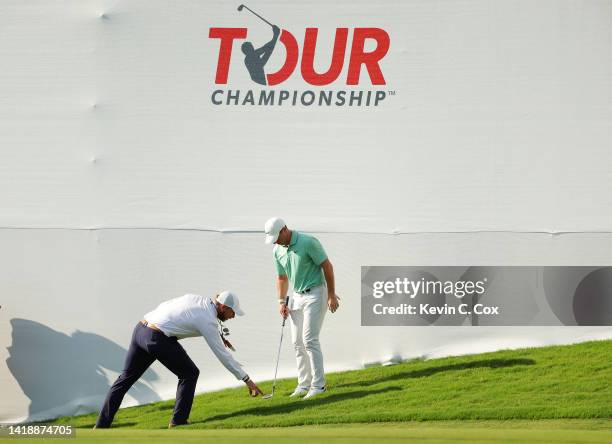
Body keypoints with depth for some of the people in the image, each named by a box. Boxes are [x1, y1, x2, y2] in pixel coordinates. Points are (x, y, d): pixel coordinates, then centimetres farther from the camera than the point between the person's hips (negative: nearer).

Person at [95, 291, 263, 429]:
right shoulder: (209, 321, -3)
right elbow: (223, 355, -1)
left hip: (140, 329, 8)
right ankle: (179, 420, 10)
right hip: (158, 339, -8)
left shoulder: (196, 298, 16)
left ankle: (102, 424, 14)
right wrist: (247, 379, 6)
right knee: (189, 373, 10)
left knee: (126, 378, 15)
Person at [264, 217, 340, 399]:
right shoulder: (277, 251, 3)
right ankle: (304, 384, 13)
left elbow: (327, 266, -14)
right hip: (297, 296, 7)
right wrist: (282, 302, 7)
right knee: (298, 342, 6)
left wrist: (332, 295, -14)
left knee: (309, 340, -14)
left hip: (315, 294, -7)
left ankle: (318, 385, -10)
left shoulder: (308, 242, -19)